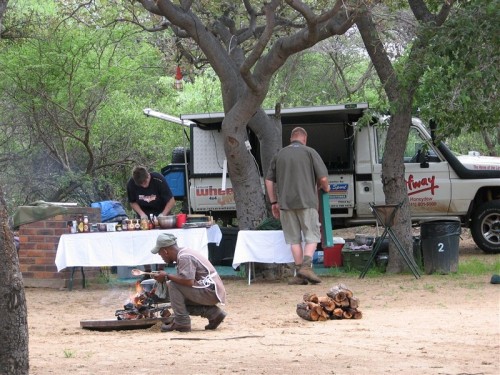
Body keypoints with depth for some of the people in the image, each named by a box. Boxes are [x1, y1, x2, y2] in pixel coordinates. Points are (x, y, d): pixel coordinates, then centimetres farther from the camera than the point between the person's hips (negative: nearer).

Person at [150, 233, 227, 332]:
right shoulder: (183, 254, 14)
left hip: (211, 293, -10)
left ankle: (181, 322, -12)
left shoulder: (184, 257, -16)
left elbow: (189, 281, -28)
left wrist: (167, 276, -16)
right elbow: (184, 280, 19)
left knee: (173, 285, -17)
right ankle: (214, 313, 11)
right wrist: (164, 278, 8)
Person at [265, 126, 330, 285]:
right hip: (307, 201, -3)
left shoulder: (279, 155, 12)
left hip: (286, 202, 3)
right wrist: (325, 188, 17)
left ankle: (299, 273, 5)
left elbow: (269, 180, 13)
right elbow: (323, 178, -5)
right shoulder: (309, 152, 1)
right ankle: (306, 266, -17)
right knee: (312, 236, 3)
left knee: (294, 239, 8)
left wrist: (273, 202, 20)